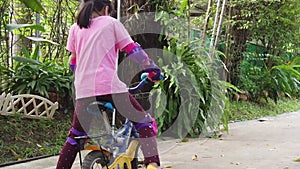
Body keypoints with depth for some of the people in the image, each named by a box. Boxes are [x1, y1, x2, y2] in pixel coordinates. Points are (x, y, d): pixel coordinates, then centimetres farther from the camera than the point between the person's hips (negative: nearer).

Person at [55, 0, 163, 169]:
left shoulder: (76, 28, 18)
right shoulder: (111, 23, 9)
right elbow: (132, 49, 4)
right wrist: (153, 69, 12)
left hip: (84, 90, 4)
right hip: (110, 86, -4)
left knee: (75, 135, 18)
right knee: (144, 122, 5)